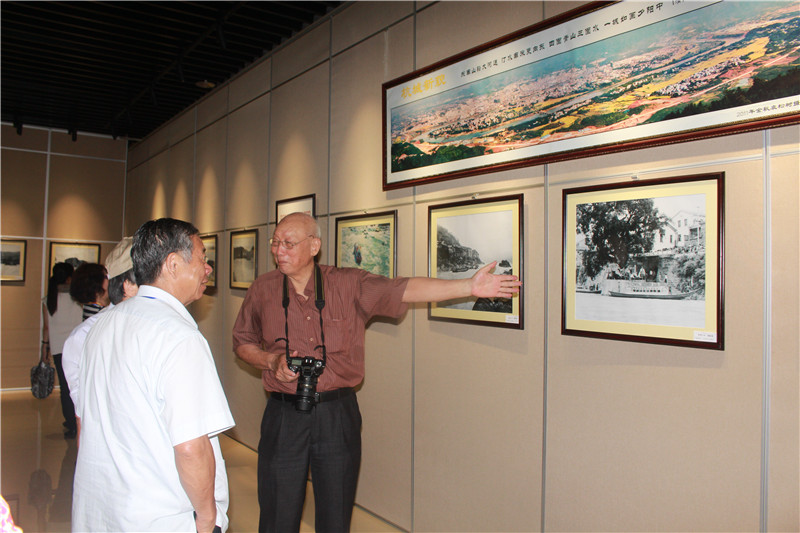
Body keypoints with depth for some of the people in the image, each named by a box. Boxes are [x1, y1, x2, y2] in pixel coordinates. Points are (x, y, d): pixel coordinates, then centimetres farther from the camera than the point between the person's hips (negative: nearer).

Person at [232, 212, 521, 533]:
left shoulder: (349, 285, -4)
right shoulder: (263, 290, 1)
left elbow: (402, 289, -14)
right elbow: (242, 342, 12)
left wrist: (470, 286, -24)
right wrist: (271, 360, -9)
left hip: (338, 414, 0)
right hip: (283, 415, 1)